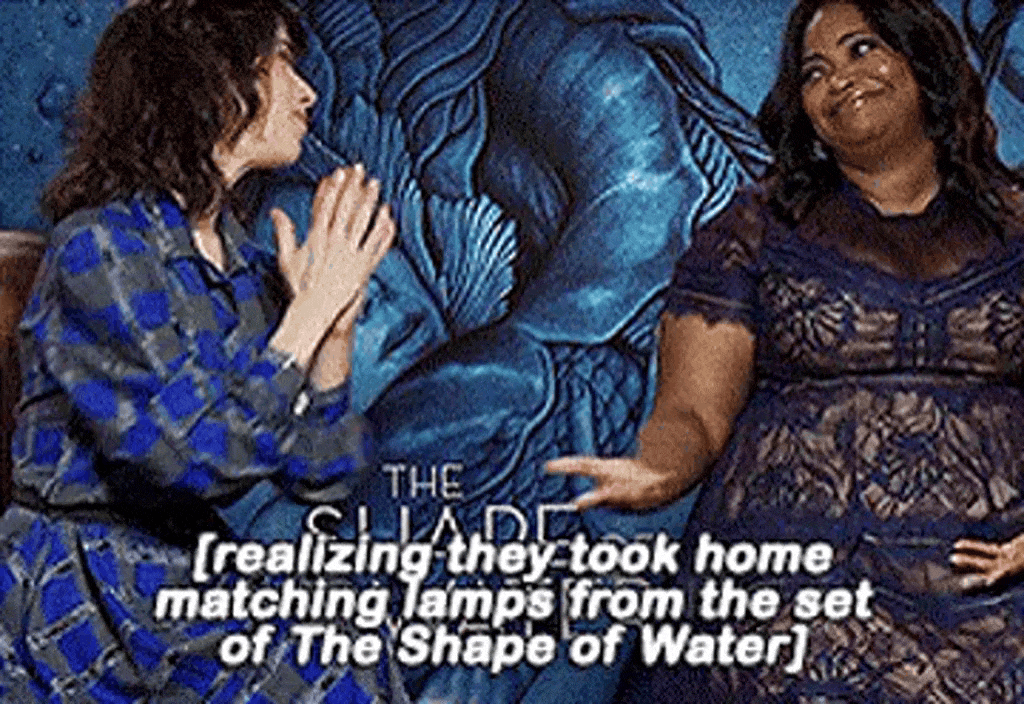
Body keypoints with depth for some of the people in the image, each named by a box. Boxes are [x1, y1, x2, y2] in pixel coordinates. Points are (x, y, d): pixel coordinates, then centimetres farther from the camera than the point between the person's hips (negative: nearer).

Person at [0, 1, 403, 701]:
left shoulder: (246, 268, 9)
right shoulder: (100, 247, -13)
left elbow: (322, 474, 5)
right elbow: (199, 453, -22)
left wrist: (336, 326, -8)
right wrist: (310, 312, -16)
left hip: (192, 585, 7)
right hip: (79, 610, -7)